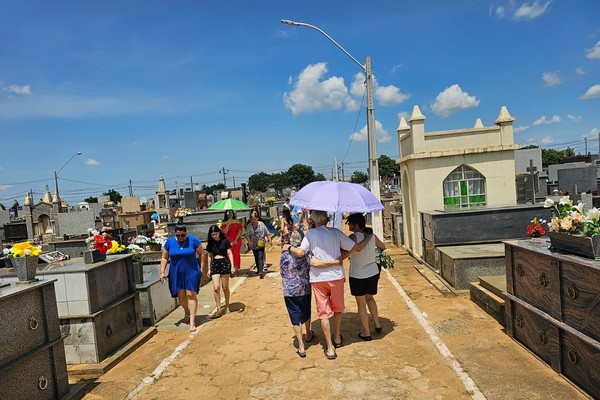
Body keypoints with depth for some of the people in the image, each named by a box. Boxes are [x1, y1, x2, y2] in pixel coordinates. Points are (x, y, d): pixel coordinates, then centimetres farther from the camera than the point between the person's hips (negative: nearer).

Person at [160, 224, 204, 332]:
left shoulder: (193, 240, -6)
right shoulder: (169, 242, 0)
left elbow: (201, 253, 4)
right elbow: (164, 258, 7)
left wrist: (202, 268, 0)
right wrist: (162, 272, 0)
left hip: (191, 272, -3)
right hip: (176, 273, 3)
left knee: (191, 294, -8)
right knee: (181, 295, 7)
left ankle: (192, 321, -6)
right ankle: (187, 313, 36)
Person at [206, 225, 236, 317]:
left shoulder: (225, 241, -3)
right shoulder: (210, 243, 7)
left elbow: (230, 253, -2)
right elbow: (210, 256, 13)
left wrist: (232, 266, -8)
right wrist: (209, 269, 12)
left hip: (224, 263, -3)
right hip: (214, 265, 3)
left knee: (225, 287, 6)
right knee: (216, 288, -6)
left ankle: (227, 306, 23)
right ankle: (218, 309, 1)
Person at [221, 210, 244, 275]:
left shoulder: (237, 222, 3)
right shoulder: (224, 223, 4)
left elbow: (240, 231, 0)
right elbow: (224, 232, -7)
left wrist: (235, 240, -8)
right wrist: (228, 224, -15)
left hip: (236, 241, -1)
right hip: (228, 241, 1)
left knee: (236, 254, -2)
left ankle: (236, 268, 5)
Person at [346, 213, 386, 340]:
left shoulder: (354, 237, -20)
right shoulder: (372, 235, -1)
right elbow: (383, 247, 17)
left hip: (358, 276, -6)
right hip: (373, 273, 6)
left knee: (361, 304, 11)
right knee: (370, 298, 29)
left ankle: (366, 333, 21)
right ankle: (377, 325, 30)